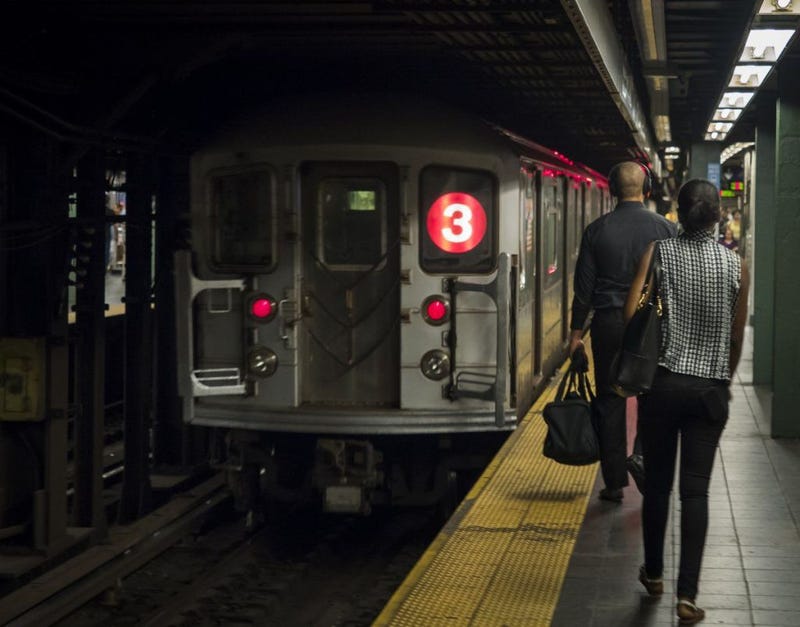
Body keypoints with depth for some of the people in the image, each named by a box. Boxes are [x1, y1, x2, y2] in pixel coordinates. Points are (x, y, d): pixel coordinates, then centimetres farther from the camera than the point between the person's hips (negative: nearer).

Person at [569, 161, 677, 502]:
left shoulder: (596, 230, -1)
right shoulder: (665, 228, -2)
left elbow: (584, 285, 0)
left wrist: (576, 331, 7)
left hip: (608, 324, 1)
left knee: (610, 401, 7)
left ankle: (614, 482, 10)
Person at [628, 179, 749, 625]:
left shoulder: (659, 253, -4)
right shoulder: (736, 265, -1)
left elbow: (632, 314, -11)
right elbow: (737, 337, 5)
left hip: (664, 383, 0)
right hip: (710, 389, 0)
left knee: (657, 482, 14)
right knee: (696, 490, 1)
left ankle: (654, 574, 29)